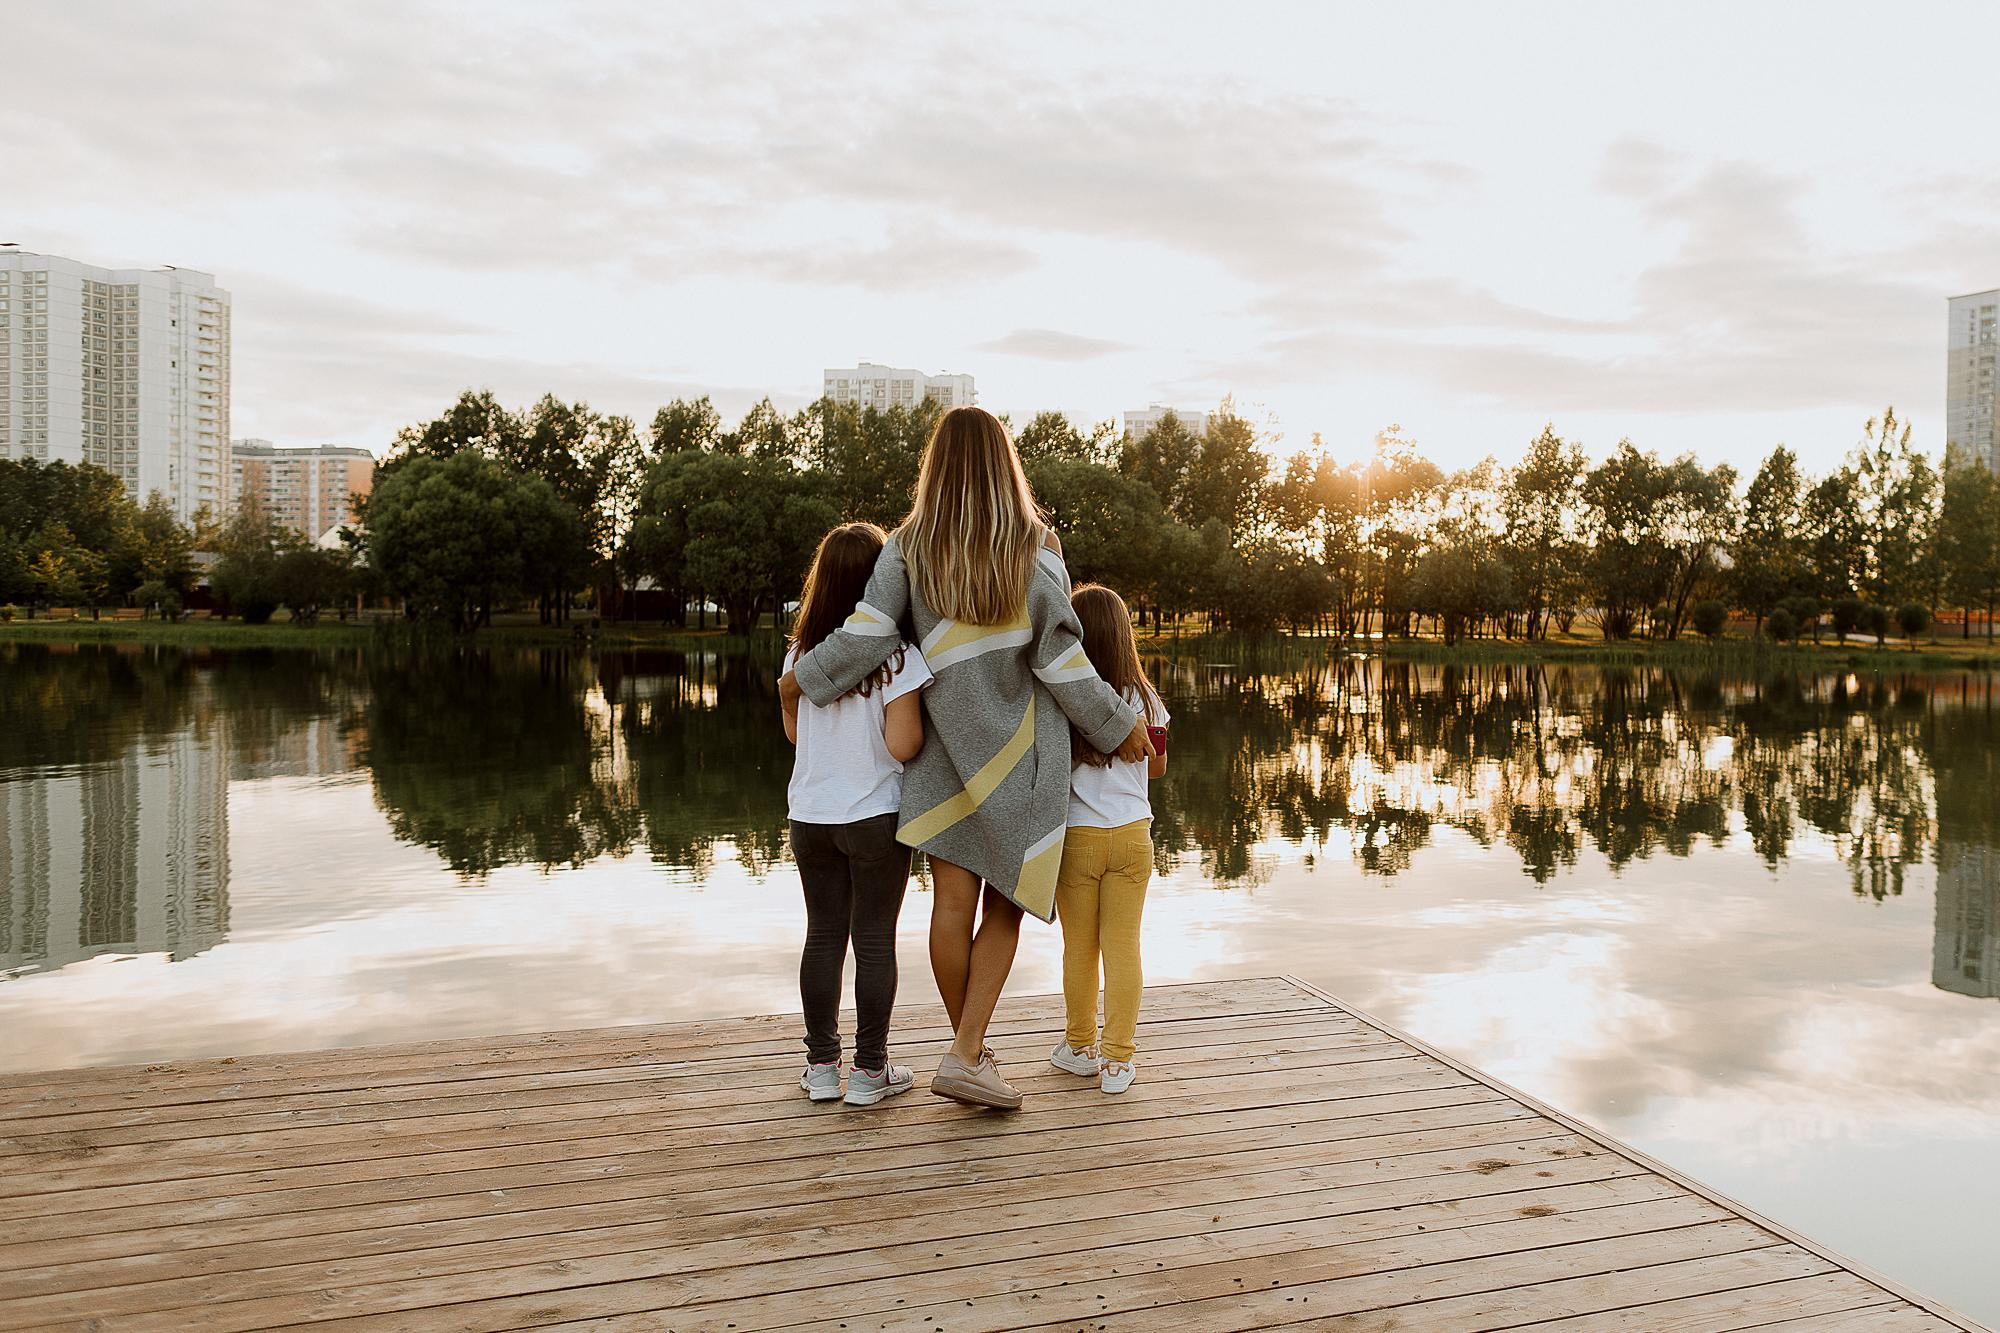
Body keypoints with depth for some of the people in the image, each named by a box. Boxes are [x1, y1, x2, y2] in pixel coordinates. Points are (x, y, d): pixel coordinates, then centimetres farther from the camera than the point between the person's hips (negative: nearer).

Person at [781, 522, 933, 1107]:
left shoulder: (800, 653, 1)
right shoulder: (897, 656, -15)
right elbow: (902, 745, -19)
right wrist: (924, 727, 1)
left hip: (810, 817, 4)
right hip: (875, 818, -4)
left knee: (823, 936, 13)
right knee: (875, 940, 6)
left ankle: (821, 1064, 21)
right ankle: (869, 1070, 14)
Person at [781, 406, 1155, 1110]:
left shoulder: (908, 547, -2)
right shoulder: (1035, 545, -7)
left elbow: (868, 635, -11)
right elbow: (1059, 655, -9)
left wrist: (803, 674, 5)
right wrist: (1118, 724, 2)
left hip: (946, 744, 2)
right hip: (1022, 747, -2)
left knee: (954, 902, 7)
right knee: (1006, 902, 8)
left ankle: (971, 1050, 20)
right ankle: (967, 1054, 1)